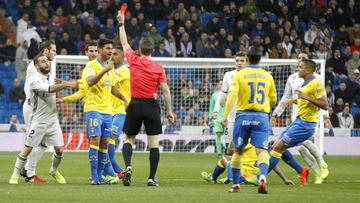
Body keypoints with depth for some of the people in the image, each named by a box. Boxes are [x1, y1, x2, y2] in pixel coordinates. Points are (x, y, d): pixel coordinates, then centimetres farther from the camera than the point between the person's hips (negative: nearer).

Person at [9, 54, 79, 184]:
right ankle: (15, 175, 9)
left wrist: (62, 84, 4)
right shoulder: (35, 80, -16)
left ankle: (54, 170, 27)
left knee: (60, 149, 1)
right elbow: (50, 89, -32)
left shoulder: (48, 78, 9)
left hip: (52, 120, 6)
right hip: (38, 121, -6)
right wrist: (66, 84, -42)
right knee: (27, 149, -3)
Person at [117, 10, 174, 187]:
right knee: (154, 143, 2)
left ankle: (128, 166, -14)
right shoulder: (158, 68, -3)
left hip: (135, 105, 1)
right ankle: (152, 178, -2)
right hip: (152, 106, -1)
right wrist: (169, 111, 1)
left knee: (128, 139, 12)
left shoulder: (134, 61, -2)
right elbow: (165, 90, -5)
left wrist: (121, 23, 25)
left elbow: (124, 43, 14)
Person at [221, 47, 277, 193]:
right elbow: (273, 100, 14)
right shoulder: (267, 76, 8)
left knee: (238, 151, 16)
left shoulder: (240, 75, 0)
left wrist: (225, 115, -15)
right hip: (261, 117, 0)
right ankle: (262, 177, -36)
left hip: (243, 116, 0)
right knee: (262, 151, -8)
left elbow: (232, 95, -12)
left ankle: (235, 185, 20)